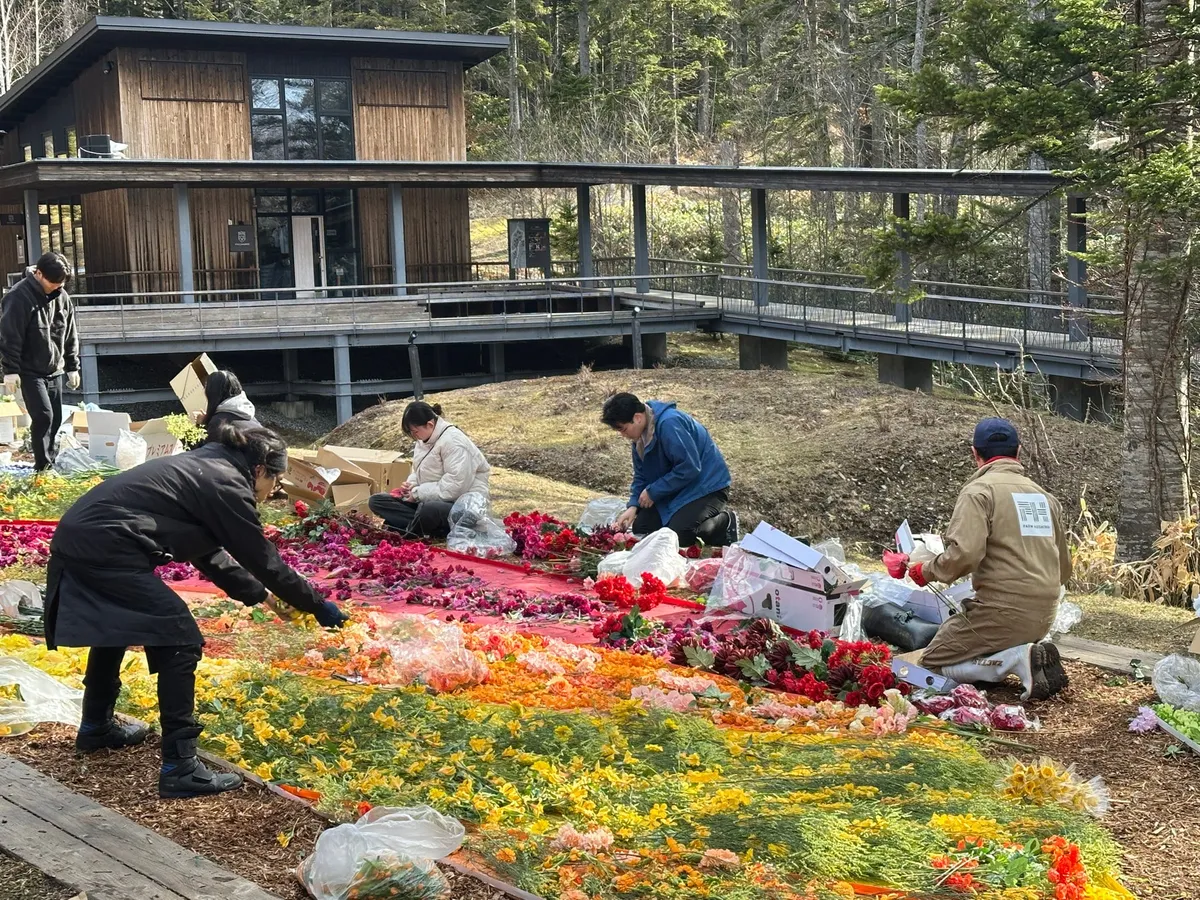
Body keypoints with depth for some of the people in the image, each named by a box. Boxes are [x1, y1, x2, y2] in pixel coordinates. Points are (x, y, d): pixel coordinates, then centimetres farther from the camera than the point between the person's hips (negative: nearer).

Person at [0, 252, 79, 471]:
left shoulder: (62, 298, 4)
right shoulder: (19, 297, -16)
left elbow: (70, 335, 14)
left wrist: (72, 366, 13)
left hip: (54, 370, 6)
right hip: (30, 371, -6)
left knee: (55, 419, 8)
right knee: (43, 416, -14)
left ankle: (50, 463, 19)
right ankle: (43, 467, -6)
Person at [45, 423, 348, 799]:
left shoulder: (204, 468, 22)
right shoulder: (227, 484, -5)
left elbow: (209, 553, 30)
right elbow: (265, 560, -1)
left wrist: (258, 593, 34)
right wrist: (318, 606, 9)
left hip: (76, 536, 10)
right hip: (106, 549, -10)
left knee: (114, 626, 33)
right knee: (179, 642, -5)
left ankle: (96, 727, 50)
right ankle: (180, 768, -5)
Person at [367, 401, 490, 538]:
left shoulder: (453, 441, -20)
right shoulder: (425, 439, 8)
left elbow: (455, 487, -26)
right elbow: (419, 471, 22)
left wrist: (418, 493, -19)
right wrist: (411, 484, -1)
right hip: (429, 501, 10)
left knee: (428, 511, -44)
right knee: (376, 501, -3)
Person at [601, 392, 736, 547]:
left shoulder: (669, 424, -29)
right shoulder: (641, 432, 1)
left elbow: (690, 468, -30)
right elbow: (641, 474, 9)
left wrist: (652, 492, -22)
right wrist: (633, 506, -7)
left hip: (706, 487, -9)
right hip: (676, 490, 9)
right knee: (640, 528, -2)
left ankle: (725, 521, 2)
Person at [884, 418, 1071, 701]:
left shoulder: (979, 490, -7)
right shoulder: (1044, 496, 15)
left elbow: (964, 553, -23)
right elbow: (1064, 569, 19)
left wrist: (927, 570, -5)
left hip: (1003, 610, -7)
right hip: (1043, 617, 7)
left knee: (932, 663, 5)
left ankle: (1019, 660, -15)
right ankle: (1033, 652, -1)